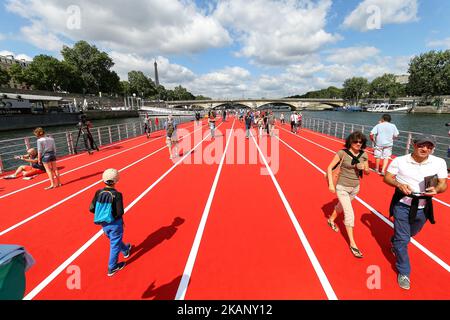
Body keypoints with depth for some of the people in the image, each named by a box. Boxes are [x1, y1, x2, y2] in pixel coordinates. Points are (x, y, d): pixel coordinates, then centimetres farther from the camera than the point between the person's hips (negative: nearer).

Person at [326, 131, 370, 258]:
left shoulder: (364, 155, -4)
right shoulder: (342, 153, -17)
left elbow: (367, 172, 8)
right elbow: (330, 168, -13)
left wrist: (364, 168, -16)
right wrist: (331, 184, -18)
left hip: (355, 188, 5)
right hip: (342, 187, -5)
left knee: (341, 206, 26)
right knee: (349, 214, -6)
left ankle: (331, 220, 55)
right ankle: (352, 244, 7)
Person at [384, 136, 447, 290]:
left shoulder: (439, 162, -6)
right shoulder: (399, 161, -13)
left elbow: (443, 184, -2)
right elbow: (387, 177, -4)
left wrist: (436, 189, -25)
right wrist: (399, 185, -23)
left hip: (423, 208, 3)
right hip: (402, 205, -3)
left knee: (410, 233, 26)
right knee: (402, 239, 3)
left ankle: (395, 243, 59)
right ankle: (404, 272, 21)